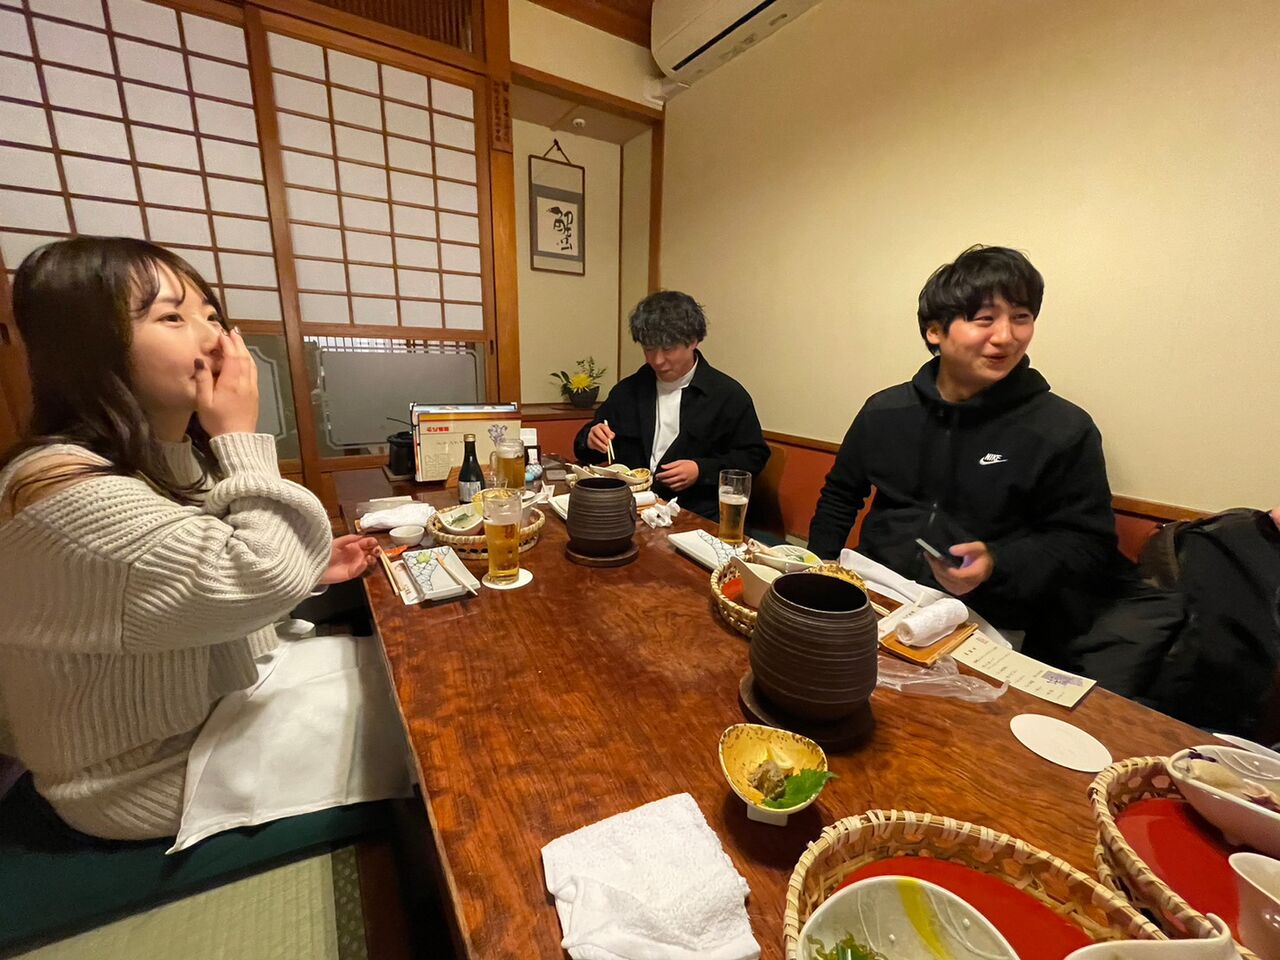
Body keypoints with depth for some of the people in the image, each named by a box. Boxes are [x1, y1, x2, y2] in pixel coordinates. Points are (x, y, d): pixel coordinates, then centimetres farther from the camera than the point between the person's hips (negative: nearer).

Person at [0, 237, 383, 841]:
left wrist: (306, 570, -7)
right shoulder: (68, 493, -31)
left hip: (213, 702, 8)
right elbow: (261, 583, -36)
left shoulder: (167, 460, 1)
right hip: (158, 775, -8)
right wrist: (242, 438, -27)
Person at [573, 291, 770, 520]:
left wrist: (702, 471, -10)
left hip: (697, 517, -3)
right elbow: (584, 447, 21)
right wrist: (591, 441, -4)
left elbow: (755, 456, 4)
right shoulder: (627, 391, 13)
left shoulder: (728, 395, 1)